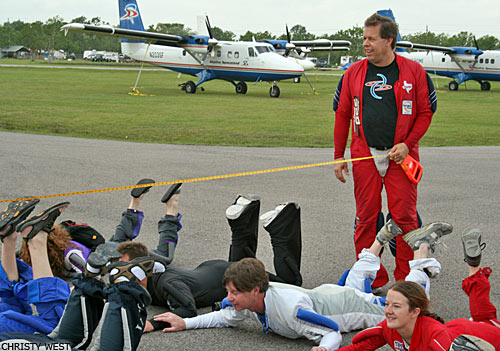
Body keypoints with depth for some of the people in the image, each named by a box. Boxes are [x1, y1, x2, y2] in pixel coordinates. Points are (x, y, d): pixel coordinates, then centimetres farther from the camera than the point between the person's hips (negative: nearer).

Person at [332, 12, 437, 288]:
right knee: (366, 217, 3)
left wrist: (407, 144, -10)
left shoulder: (413, 71, 0)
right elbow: (342, 115, 10)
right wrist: (339, 156, 7)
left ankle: (405, 280, 10)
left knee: (404, 217, -2)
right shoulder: (353, 73, 6)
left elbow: (426, 112, 4)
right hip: (364, 156, 2)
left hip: (401, 156, -2)